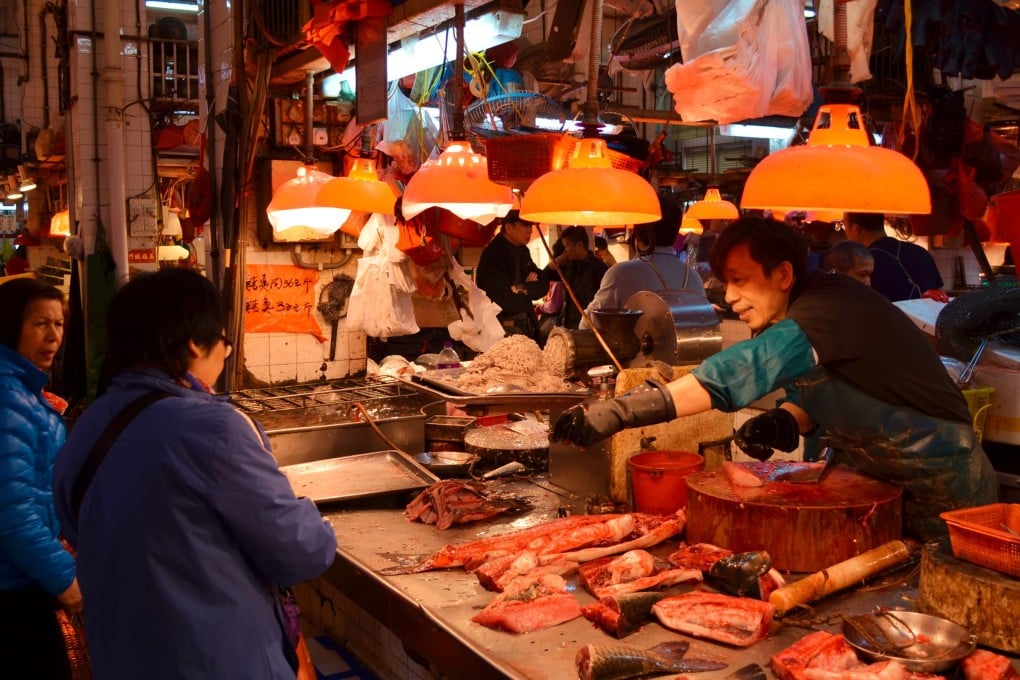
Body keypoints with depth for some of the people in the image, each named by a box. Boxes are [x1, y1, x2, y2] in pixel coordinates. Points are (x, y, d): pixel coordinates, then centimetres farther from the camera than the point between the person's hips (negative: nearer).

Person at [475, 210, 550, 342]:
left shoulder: (522, 251, 10)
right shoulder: (493, 255, -17)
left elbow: (544, 284, 9)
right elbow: (506, 300, -23)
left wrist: (524, 289, -12)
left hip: (526, 325, 8)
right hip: (503, 329, -8)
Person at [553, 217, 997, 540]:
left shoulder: (828, 307, -28)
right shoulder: (800, 312, 1)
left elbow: (741, 371, -40)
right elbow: (814, 396, 9)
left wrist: (620, 411, -45)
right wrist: (784, 422, -16)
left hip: (941, 482, -8)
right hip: (886, 479, 8)